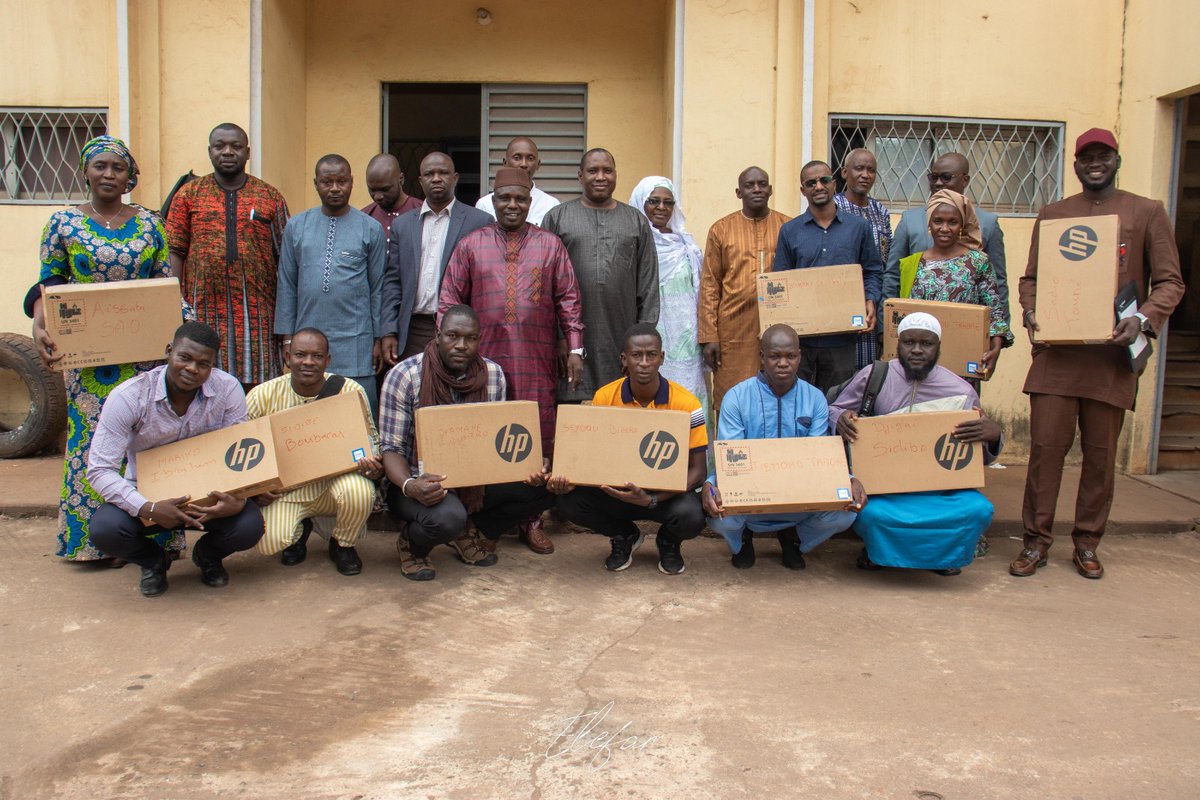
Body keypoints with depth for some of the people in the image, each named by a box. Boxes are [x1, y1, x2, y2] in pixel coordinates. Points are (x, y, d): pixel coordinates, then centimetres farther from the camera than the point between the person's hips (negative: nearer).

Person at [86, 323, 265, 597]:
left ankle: (208, 554, 12)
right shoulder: (128, 397, -19)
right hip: (147, 497, 0)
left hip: (209, 496, 1)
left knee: (250, 525, -28)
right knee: (104, 529, -29)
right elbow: (100, 470, -19)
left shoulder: (228, 390, -14)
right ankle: (153, 560, 10)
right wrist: (148, 509, -34)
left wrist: (238, 500, -31)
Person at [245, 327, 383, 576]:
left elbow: (369, 437, 0)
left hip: (334, 482, 0)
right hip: (284, 491, 1)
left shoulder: (350, 391, -9)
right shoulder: (262, 395, -8)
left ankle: (343, 545, 1)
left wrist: (374, 465, -24)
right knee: (269, 543, -24)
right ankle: (298, 531, 18)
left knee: (358, 489, -34)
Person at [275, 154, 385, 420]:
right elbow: (287, 286, 9)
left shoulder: (370, 229, 4)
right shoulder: (296, 227, 9)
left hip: (355, 342, -2)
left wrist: (378, 339, 1)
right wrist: (287, 337, 5)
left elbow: (378, 288, 5)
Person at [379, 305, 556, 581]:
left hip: (476, 480, 5)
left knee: (543, 486, -15)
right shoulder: (404, 376, -13)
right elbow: (391, 448, -13)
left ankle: (470, 534, 8)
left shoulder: (493, 374, -1)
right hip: (422, 483, -5)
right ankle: (412, 545, 2)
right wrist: (409, 485, -35)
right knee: (447, 517, -38)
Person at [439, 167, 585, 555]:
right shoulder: (470, 245, 8)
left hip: (536, 362, 0)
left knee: (536, 439, 3)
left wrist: (575, 348, 0)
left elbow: (568, 299, 7)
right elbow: (450, 301, 8)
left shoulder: (550, 245, 9)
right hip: (484, 358, 0)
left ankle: (531, 520, 13)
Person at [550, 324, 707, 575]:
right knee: (570, 502, -24)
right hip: (616, 489, 2)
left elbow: (697, 469, -15)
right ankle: (624, 535, 9)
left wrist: (651, 499, -31)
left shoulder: (684, 403, -15)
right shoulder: (604, 398, -7)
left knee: (690, 518, -34)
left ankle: (669, 542, 8)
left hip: (666, 491, -2)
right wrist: (568, 478, -23)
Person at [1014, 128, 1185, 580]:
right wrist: (1030, 313, -5)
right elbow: (1031, 278, 16)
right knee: (1045, 445, -2)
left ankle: (1087, 543, 19)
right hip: (1056, 351, 1)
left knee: (1101, 453, 6)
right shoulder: (1052, 215, 14)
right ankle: (1036, 541, 9)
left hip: (1112, 354, -1)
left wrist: (1144, 318, -14)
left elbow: (1170, 281, 4)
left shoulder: (1147, 213, 7)